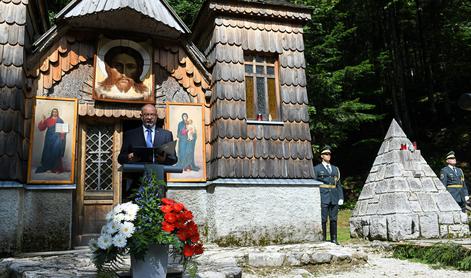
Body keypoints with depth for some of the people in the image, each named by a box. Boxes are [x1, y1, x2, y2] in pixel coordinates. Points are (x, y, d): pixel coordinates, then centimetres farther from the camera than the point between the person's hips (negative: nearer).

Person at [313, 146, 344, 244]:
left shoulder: (335, 169, 17)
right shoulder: (316, 169, 5)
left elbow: (339, 184, 15)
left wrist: (341, 197, 5)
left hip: (334, 198, 4)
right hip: (323, 198, -4)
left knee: (334, 219, 5)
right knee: (323, 219, -5)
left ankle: (334, 239, 12)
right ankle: (323, 239, 1)